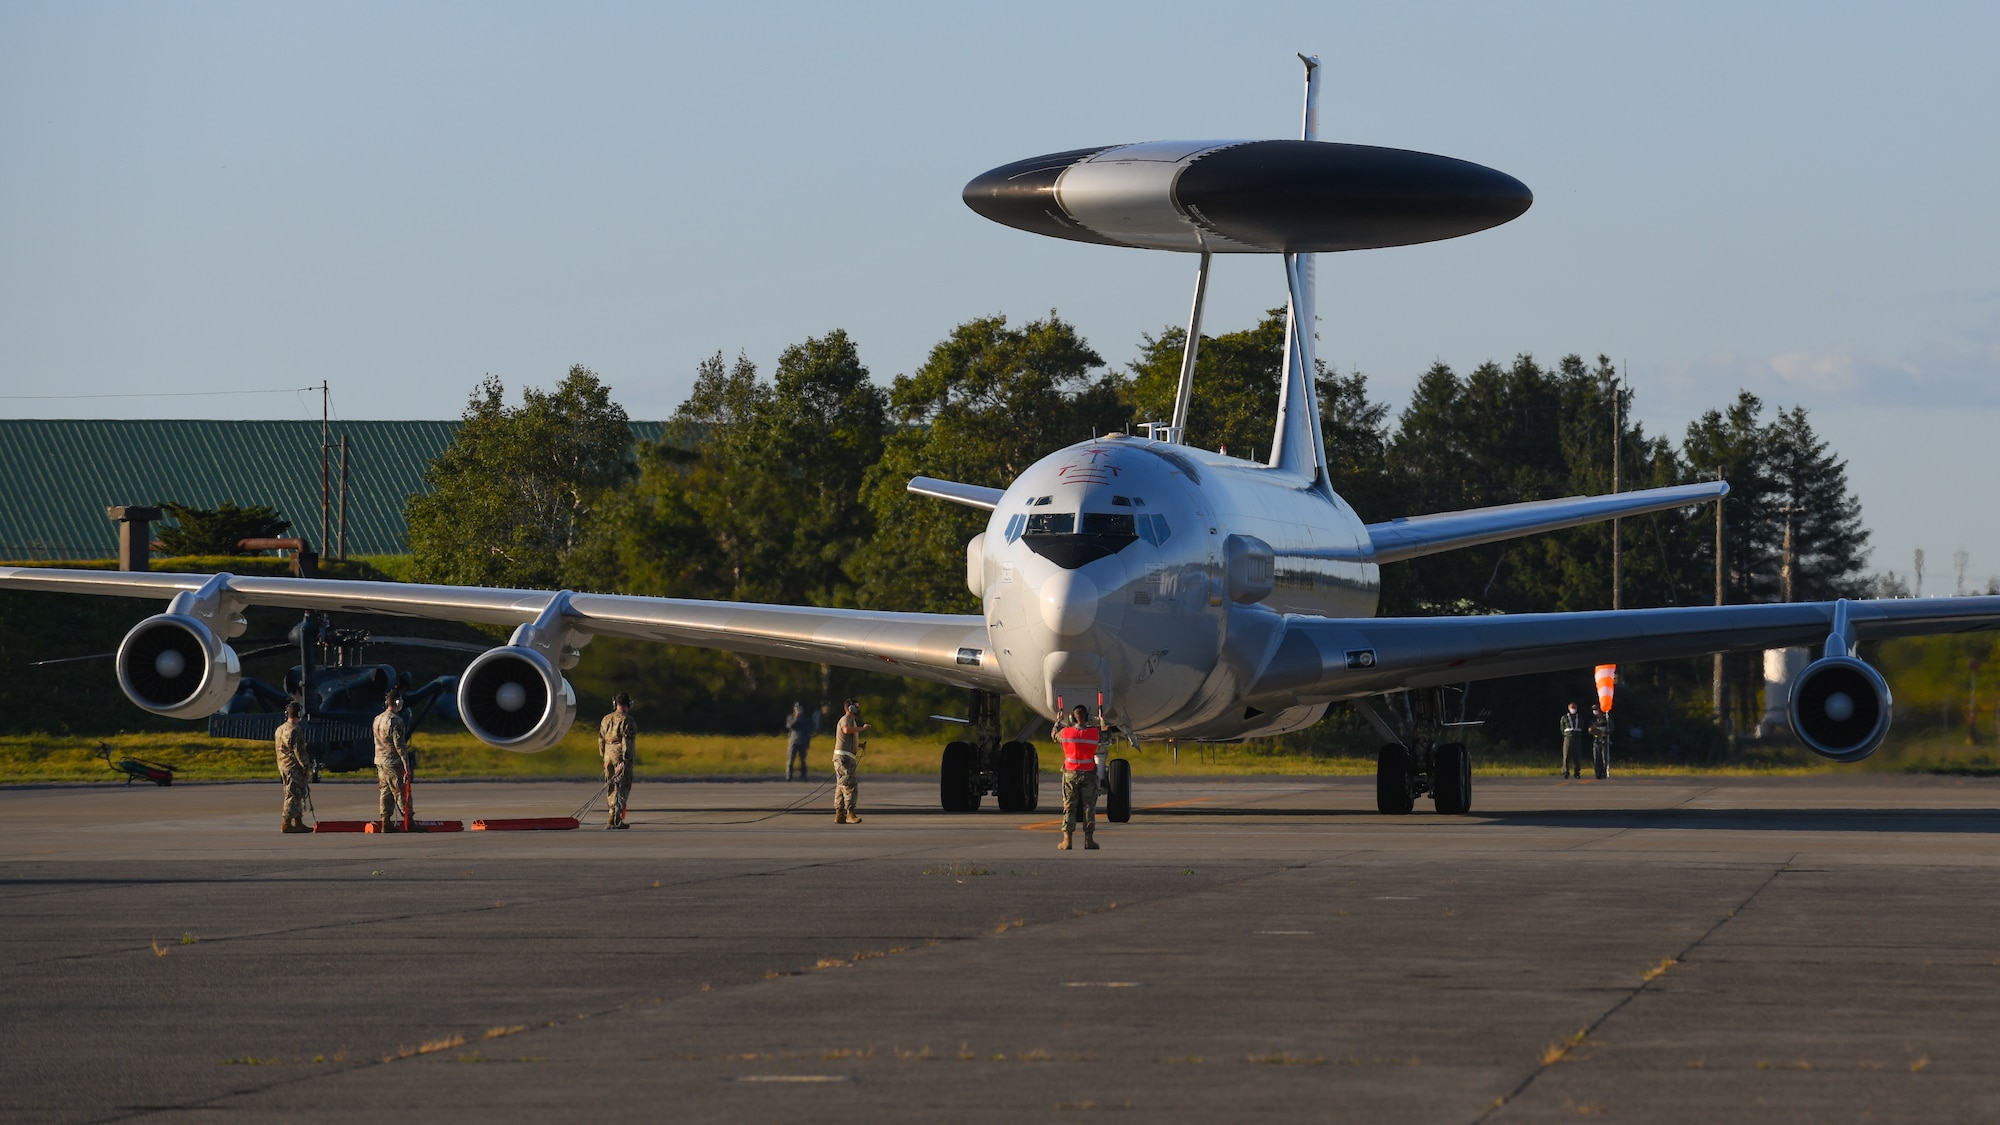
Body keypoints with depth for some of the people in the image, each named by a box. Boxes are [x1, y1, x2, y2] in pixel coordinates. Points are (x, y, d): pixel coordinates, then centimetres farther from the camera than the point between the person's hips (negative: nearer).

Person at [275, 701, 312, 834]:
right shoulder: (296, 730, -16)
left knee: (298, 794, 16)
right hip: (294, 767, -10)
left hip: (282, 766, 10)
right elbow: (299, 752, -18)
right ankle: (287, 824, -9)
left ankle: (298, 823, 20)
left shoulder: (280, 729, 14)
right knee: (294, 794, -7)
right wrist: (307, 768, -13)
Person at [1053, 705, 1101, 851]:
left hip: (1071, 773, 0)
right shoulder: (1094, 733, -6)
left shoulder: (1065, 732, -6)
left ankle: (1067, 840, -1)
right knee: (1089, 807, 5)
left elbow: (1054, 734, 17)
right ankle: (1089, 840, 2)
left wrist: (1058, 722, 37)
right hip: (1088, 774, 0)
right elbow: (1103, 735, 18)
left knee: (1069, 807, 4)